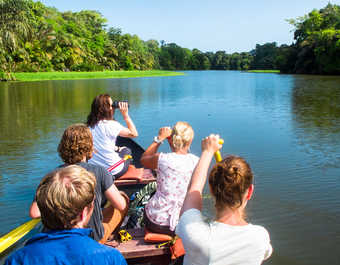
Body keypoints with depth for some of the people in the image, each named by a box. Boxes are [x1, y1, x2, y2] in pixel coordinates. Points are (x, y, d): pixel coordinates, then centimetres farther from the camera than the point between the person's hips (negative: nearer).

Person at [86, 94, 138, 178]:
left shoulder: (89, 125, 0)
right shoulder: (111, 125, -19)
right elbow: (134, 133, -11)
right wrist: (125, 114, -8)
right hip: (112, 171, -5)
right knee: (126, 150, 23)